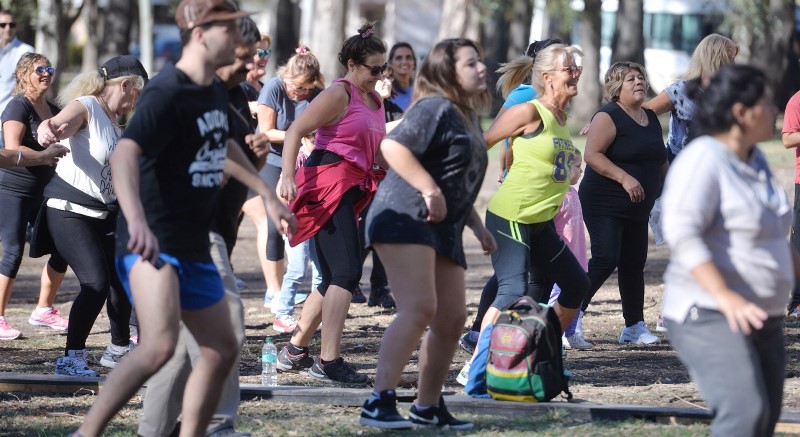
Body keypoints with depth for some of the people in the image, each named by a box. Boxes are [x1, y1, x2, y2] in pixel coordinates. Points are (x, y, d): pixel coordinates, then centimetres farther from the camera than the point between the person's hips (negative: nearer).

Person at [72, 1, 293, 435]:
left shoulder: (216, 91, 11)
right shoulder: (166, 94, -18)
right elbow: (124, 154, -34)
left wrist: (267, 195, 40)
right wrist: (136, 219, -50)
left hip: (193, 247, 10)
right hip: (151, 243, -10)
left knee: (222, 350, 14)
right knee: (160, 345, -27)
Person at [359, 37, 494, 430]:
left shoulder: (468, 118, 22)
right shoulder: (437, 108, -9)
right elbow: (393, 146, -21)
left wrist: (477, 225, 27)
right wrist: (429, 189, -27)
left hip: (443, 230, 10)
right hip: (406, 217, -10)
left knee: (452, 319, 8)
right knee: (419, 308, -23)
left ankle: (428, 406, 21)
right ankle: (379, 403, -27)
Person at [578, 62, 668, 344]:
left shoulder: (651, 119, 15)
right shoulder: (609, 116, -10)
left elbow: (660, 160, 27)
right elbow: (592, 155, -21)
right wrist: (624, 178, -28)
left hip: (636, 209, 8)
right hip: (605, 204, -8)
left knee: (634, 264, 8)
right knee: (605, 260, -18)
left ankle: (635, 327, 13)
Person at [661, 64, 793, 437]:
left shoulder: (754, 161, 14)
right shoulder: (703, 161, -13)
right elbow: (681, 233, -24)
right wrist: (725, 296, -31)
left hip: (760, 319, 9)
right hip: (708, 318, -9)